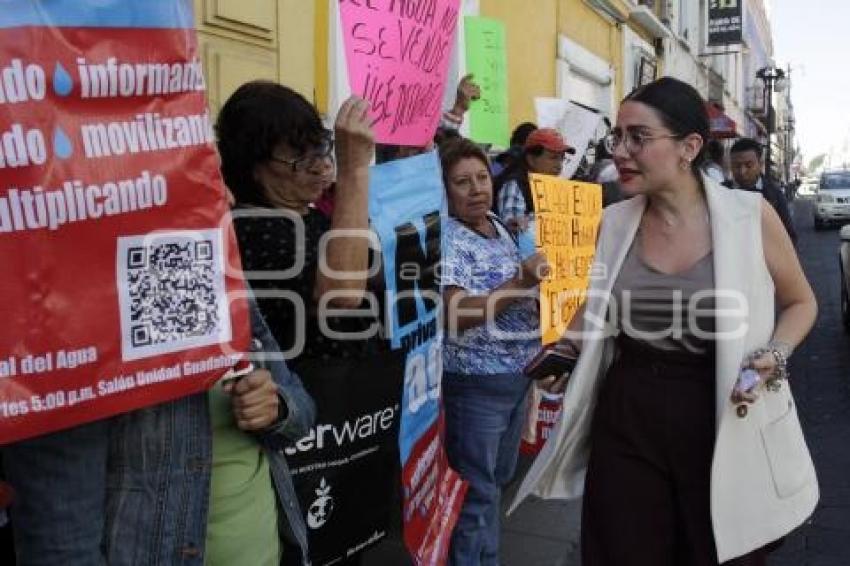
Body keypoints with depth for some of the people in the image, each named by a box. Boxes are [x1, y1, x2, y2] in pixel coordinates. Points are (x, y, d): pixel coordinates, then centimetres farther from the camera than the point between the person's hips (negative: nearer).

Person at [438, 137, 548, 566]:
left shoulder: (498, 227, 8)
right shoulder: (446, 238, -17)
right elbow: (456, 313, -29)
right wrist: (521, 283, -36)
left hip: (518, 374, 9)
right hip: (476, 383, -9)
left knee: (500, 480, 23)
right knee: (476, 492, 5)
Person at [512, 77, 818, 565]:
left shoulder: (751, 215, -9)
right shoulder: (615, 222, 1)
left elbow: (800, 303, 6)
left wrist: (776, 356, -12)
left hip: (725, 425, -2)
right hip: (626, 421, 2)